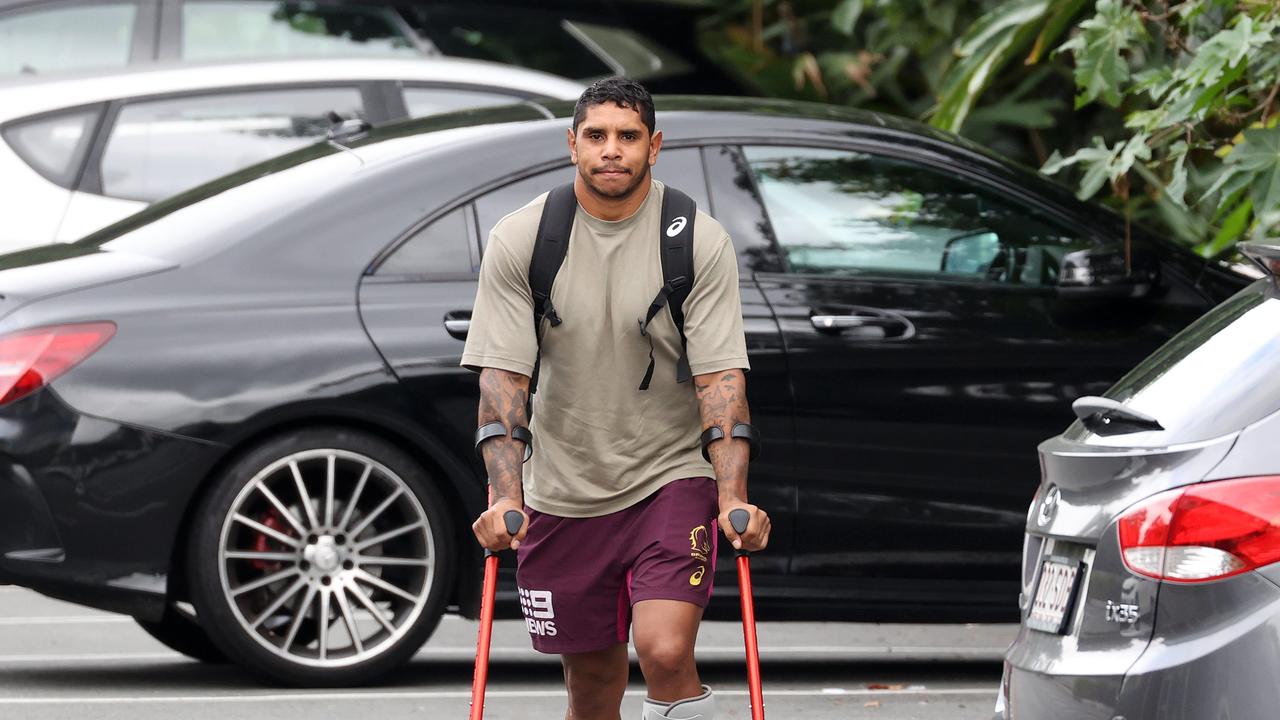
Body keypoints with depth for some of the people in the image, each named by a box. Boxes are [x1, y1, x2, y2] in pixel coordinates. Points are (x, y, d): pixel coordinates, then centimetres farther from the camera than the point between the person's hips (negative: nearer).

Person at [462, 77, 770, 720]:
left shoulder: (699, 241, -6)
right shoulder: (519, 240, -4)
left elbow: (722, 376, -9)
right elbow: (502, 377, -7)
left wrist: (733, 499, -20)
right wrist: (505, 498, -18)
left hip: (671, 478, -2)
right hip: (562, 492, 2)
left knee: (665, 651, -23)